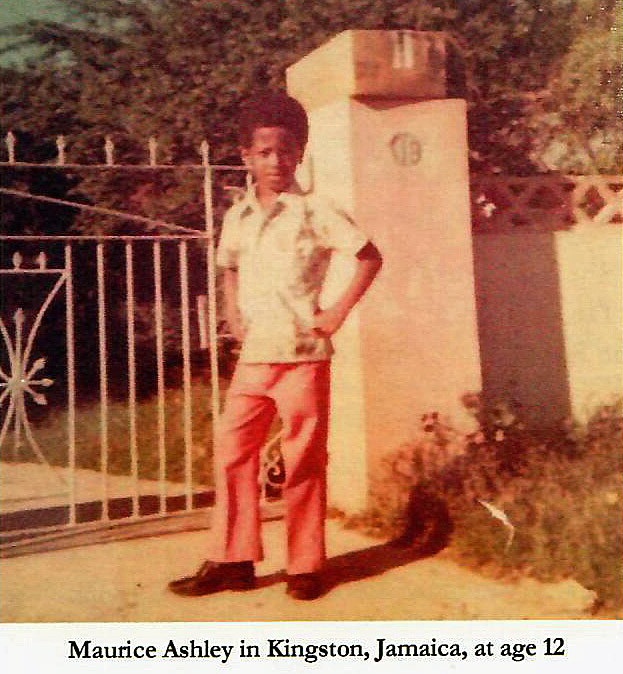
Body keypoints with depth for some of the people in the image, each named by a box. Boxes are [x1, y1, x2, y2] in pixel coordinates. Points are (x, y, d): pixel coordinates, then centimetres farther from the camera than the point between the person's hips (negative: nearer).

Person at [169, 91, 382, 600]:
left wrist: (338, 311, -8)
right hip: (252, 357, 5)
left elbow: (370, 257, -4)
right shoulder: (237, 218, 10)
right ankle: (233, 560, 15)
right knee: (233, 453, 4)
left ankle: (306, 566, 14)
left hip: (303, 355, -5)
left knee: (304, 462, 2)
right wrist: (233, 318, 13)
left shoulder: (314, 212, -5)